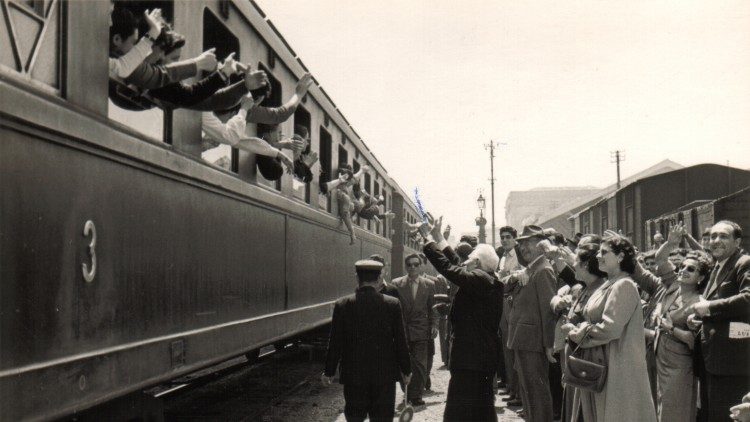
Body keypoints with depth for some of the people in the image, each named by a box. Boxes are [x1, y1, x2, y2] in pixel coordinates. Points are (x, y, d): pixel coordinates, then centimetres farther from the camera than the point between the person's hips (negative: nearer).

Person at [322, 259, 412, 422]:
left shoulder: (342, 305, -7)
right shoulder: (392, 304, -7)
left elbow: (335, 343, -3)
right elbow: (400, 341, -2)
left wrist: (329, 372, 9)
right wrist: (406, 370, 11)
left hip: (353, 374, 0)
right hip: (385, 374, 0)